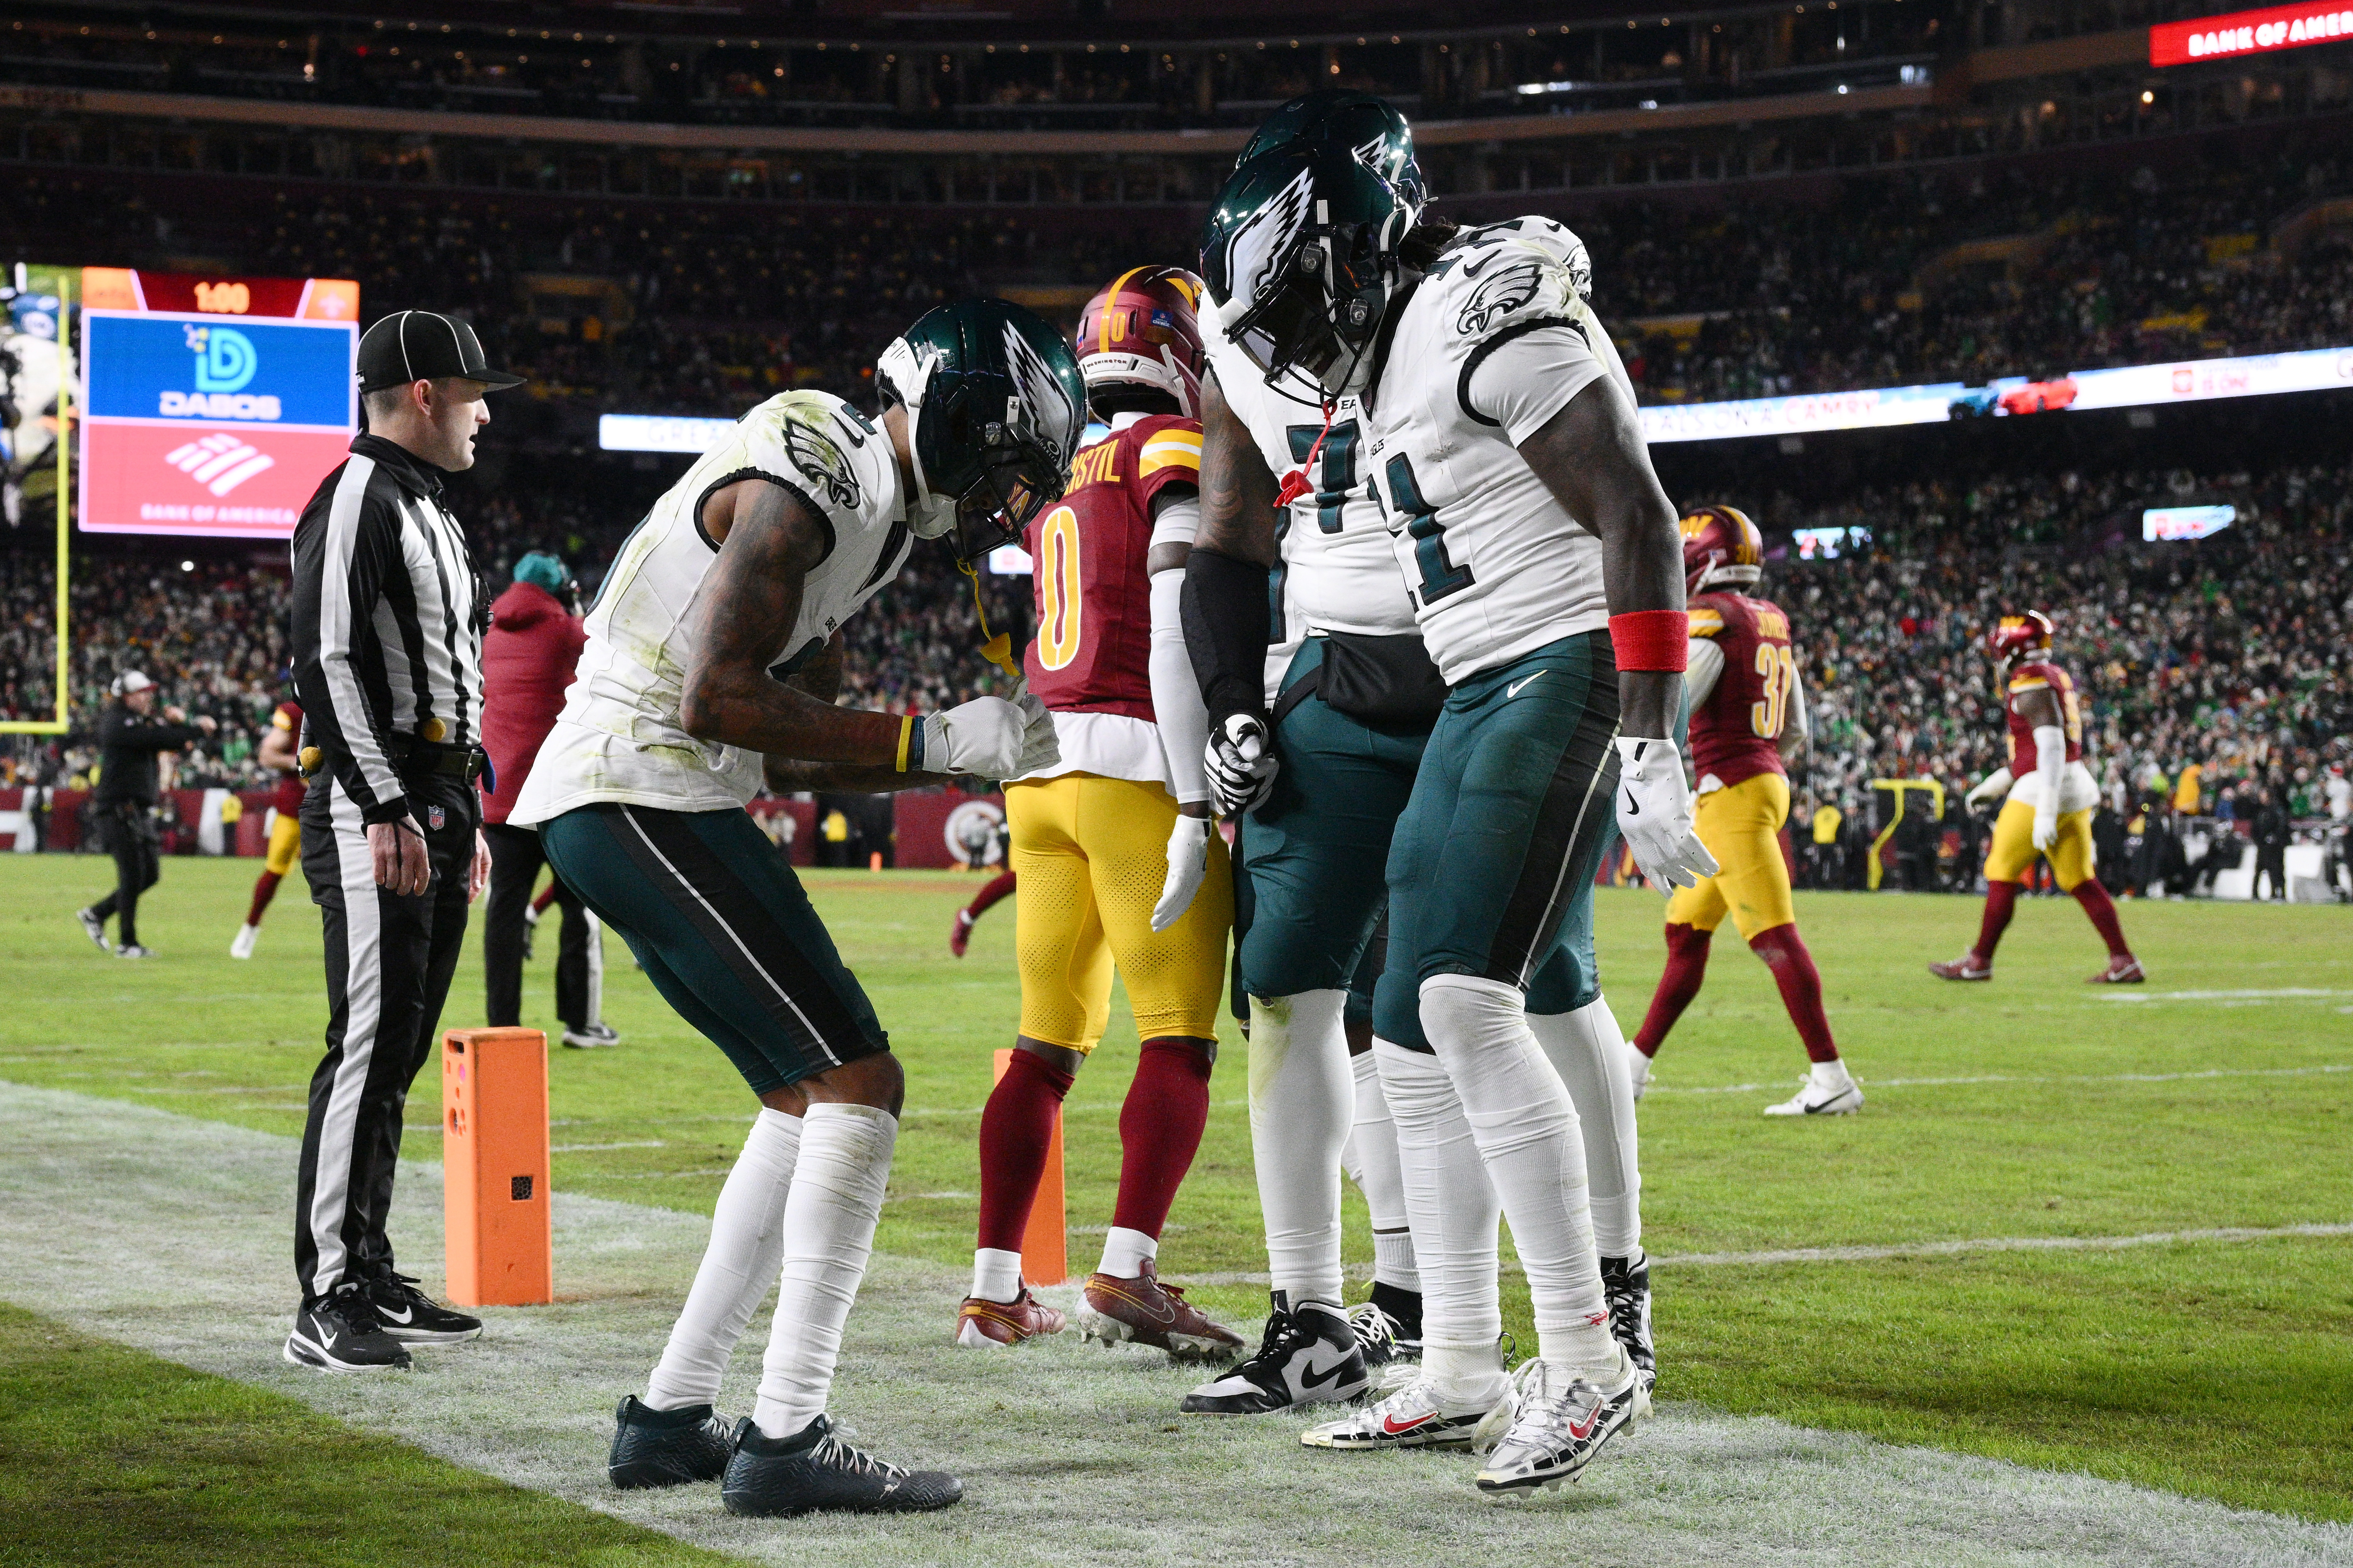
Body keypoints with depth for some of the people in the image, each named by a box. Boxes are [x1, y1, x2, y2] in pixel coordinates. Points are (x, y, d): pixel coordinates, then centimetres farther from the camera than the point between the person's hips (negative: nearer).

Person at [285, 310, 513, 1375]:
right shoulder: (356, 503, -10)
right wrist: (385, 811, -23)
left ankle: (371, 1280, 16)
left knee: (400, 1050, 11)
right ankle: (325, 1305, -13)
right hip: (373, 806, -10)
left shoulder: (431, 513, 22)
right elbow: (327, 666, -18)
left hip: (436, 803, 10)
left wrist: (467, 816, 23)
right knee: (368, 1046, -13)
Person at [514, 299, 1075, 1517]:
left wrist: (975, 757, 8)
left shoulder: (874, 509, 17)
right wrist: (937, 740, -17)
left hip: (619, 804, 10)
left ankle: (669, 1417, 17)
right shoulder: (813, 479, -15)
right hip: (645, 793, -10)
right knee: (857, 1085, -11)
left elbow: (789, 752, 18)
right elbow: (720, 700, -23)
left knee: (808, 1098, 14)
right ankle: (787, 1439, -10)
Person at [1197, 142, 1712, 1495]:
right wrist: (1264, 728, 23)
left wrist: (1650, 749, -22)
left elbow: (1637, 519, -17)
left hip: (1570, 678, -10)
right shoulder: (1394, 361, 18)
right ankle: (1459, 1377, 16)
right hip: (1477, 703, 10)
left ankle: (1588, 1366, -15)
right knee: (1415, 1037, 8)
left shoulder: (1490, 314, -13)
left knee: (1466, 1001, -20)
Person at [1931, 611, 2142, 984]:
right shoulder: (2054, 677, 16)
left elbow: (2051, 747, -22)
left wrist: (2045, 811, -26)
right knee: (2080, 881, 10)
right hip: (2075, 788, 9)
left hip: (2044, 789, -9)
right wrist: (1993, 784, 27)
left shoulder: (2031, 684, -13)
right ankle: (2124, 962, 6)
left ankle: (1980, 961, 8)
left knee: (2002, 875, 1)